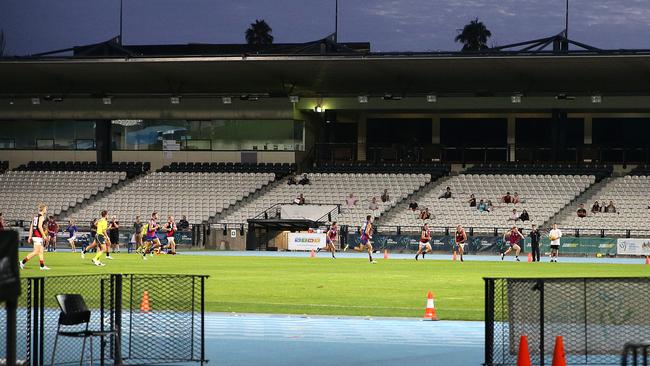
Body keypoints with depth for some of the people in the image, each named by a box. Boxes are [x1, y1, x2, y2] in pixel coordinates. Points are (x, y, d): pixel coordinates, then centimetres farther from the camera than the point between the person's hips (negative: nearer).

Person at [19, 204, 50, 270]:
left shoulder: (35, 217, 16)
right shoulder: (41, 217, -10)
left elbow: (31, 227, 16)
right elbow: (39, 226, -20)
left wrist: (30, 237, 18)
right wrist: (44, 235, -16)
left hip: (34, 235, 9)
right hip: (38, 237, -9)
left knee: (41, 252, 12)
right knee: (35, 252, -8)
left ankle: (42, 266, 13)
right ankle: (22, 262, -10)